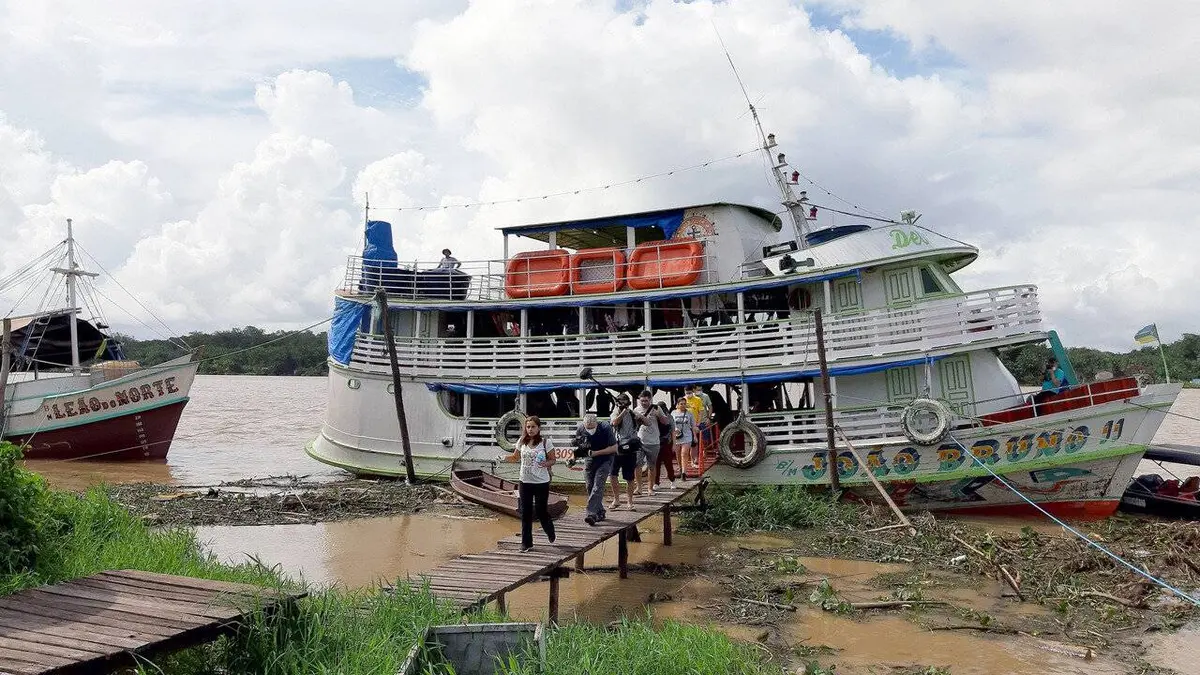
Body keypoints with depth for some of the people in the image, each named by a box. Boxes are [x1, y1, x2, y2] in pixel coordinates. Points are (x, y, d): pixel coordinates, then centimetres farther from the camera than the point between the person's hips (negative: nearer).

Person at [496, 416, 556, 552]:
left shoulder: (545, 443, -8)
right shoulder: (522, 442, 2)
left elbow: (552, 460, -2)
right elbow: (516, 457, 14)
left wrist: (546, 463, -23)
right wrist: (505, 458, -4)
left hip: (542, 483, -3)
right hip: (525, 482, 3)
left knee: (541, 511, 3)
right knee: (526, 513, 6)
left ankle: (550, 533, 33)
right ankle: (526, 542, 17)